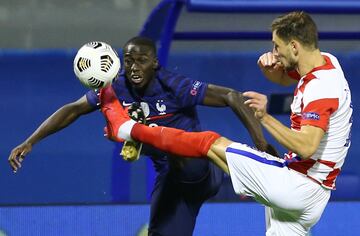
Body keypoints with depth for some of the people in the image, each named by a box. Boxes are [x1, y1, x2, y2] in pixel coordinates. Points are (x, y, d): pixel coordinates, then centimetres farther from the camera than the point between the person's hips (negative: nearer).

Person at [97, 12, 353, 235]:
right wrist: (270, 67, 3)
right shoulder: (327, 61, 5)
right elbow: (284, 77, 26)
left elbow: (306, 147, -32)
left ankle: (126, 127, 10)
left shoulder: (322, 88, -23)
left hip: (299, 186, -9)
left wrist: (265, 118, -31)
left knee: (212, 143, -2)